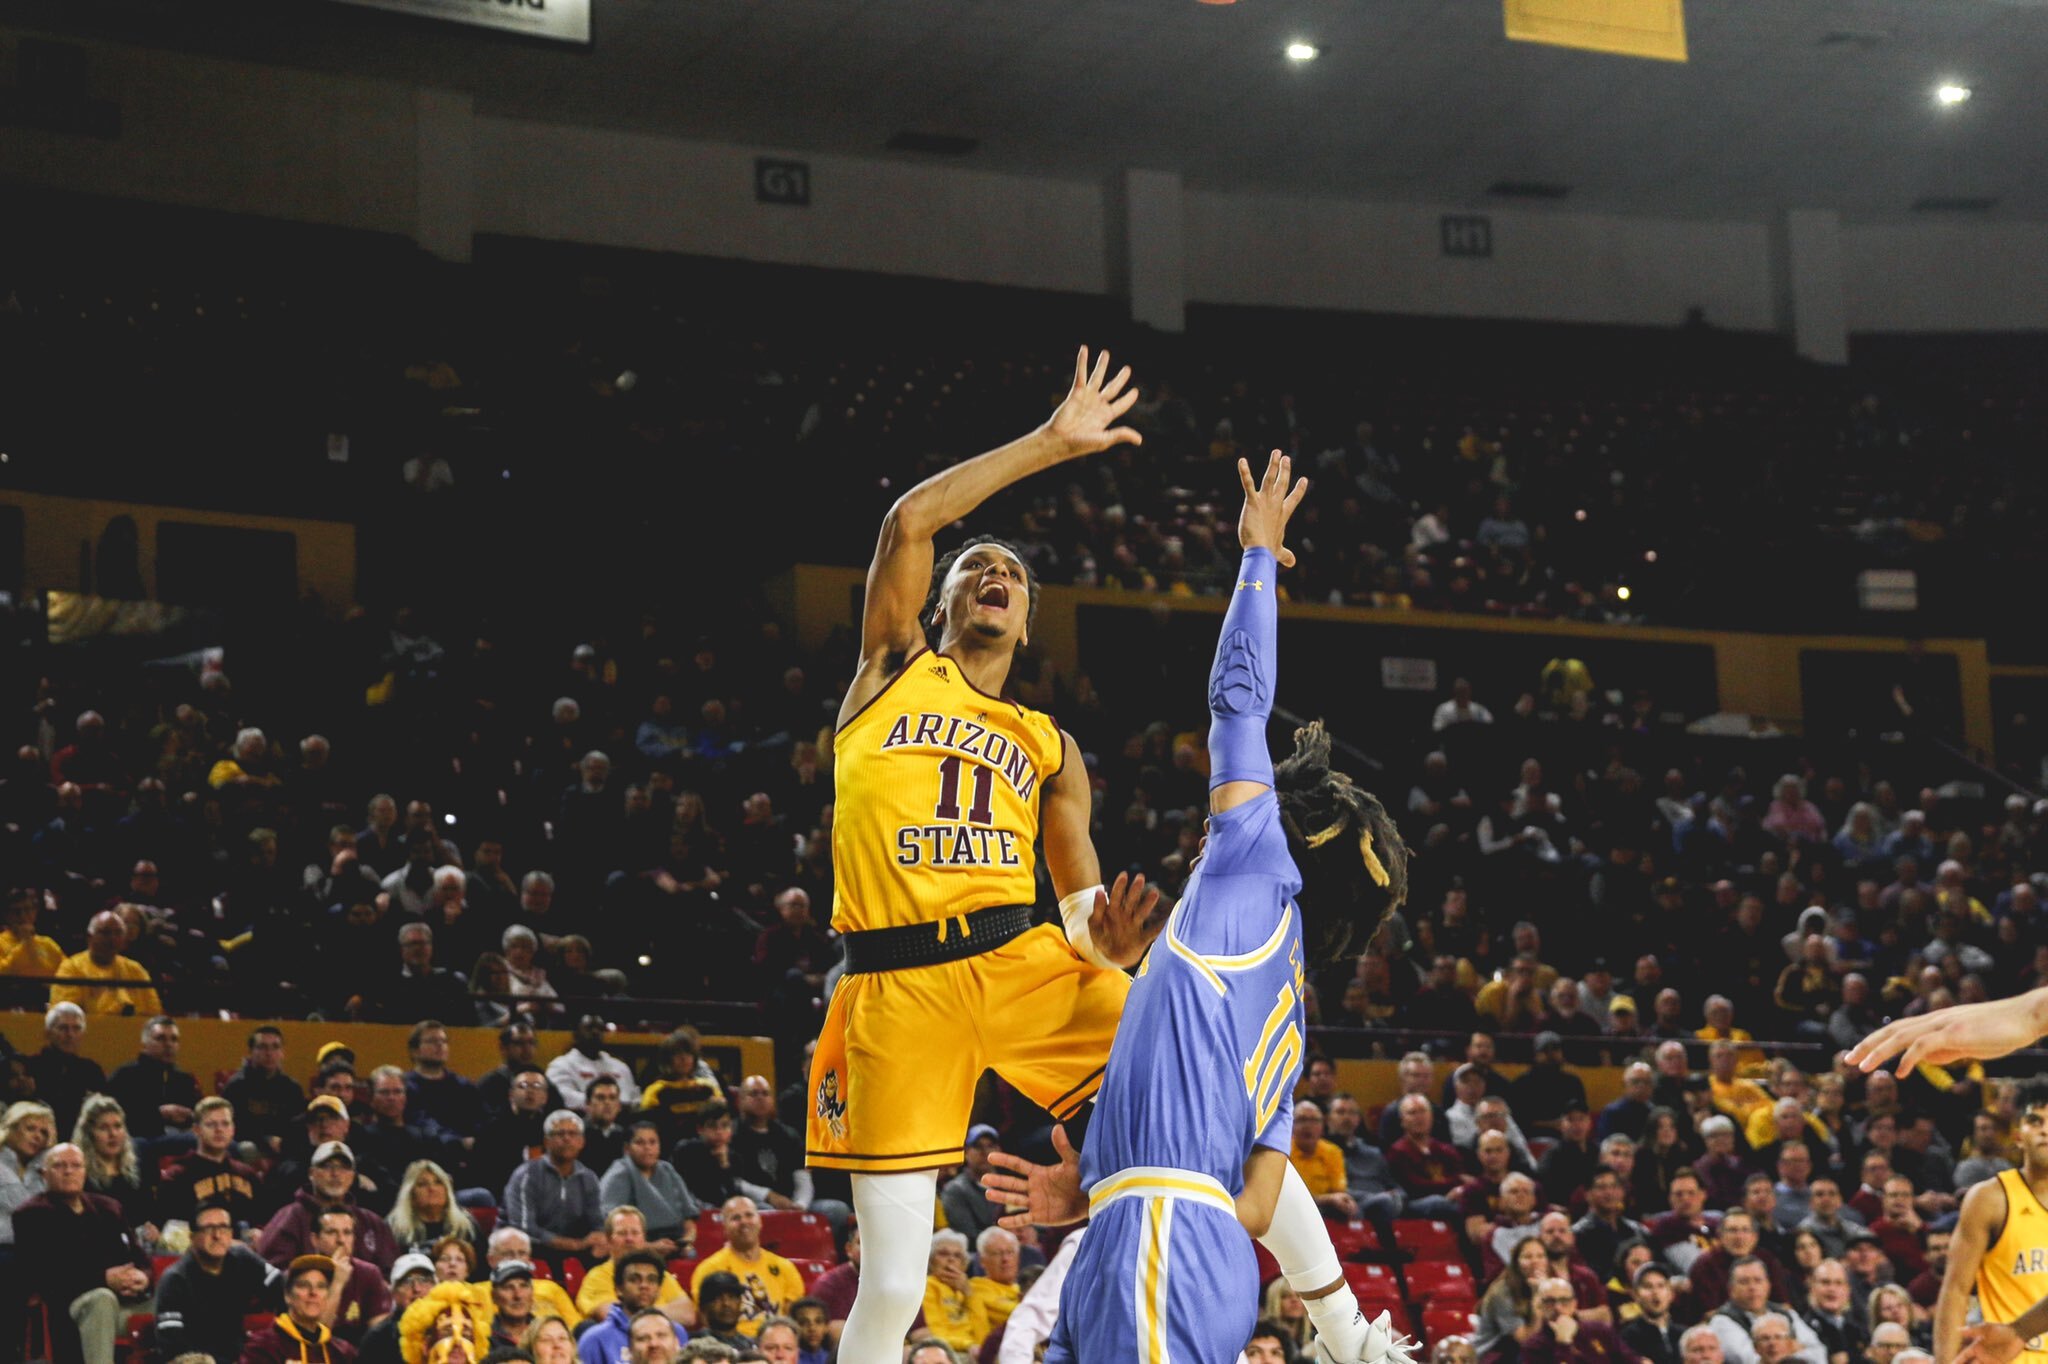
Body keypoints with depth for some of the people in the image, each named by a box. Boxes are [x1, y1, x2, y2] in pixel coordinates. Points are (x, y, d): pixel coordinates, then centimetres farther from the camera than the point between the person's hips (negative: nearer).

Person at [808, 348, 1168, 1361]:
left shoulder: (1049, 746, 22)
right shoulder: (896, 670, 16)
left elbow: (1080, 894, 17)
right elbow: (908, 521, 1)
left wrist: (1104, 941, -8)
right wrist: (1052, 443, 1)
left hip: (1019, 957, 3)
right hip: (896, 988, -3)